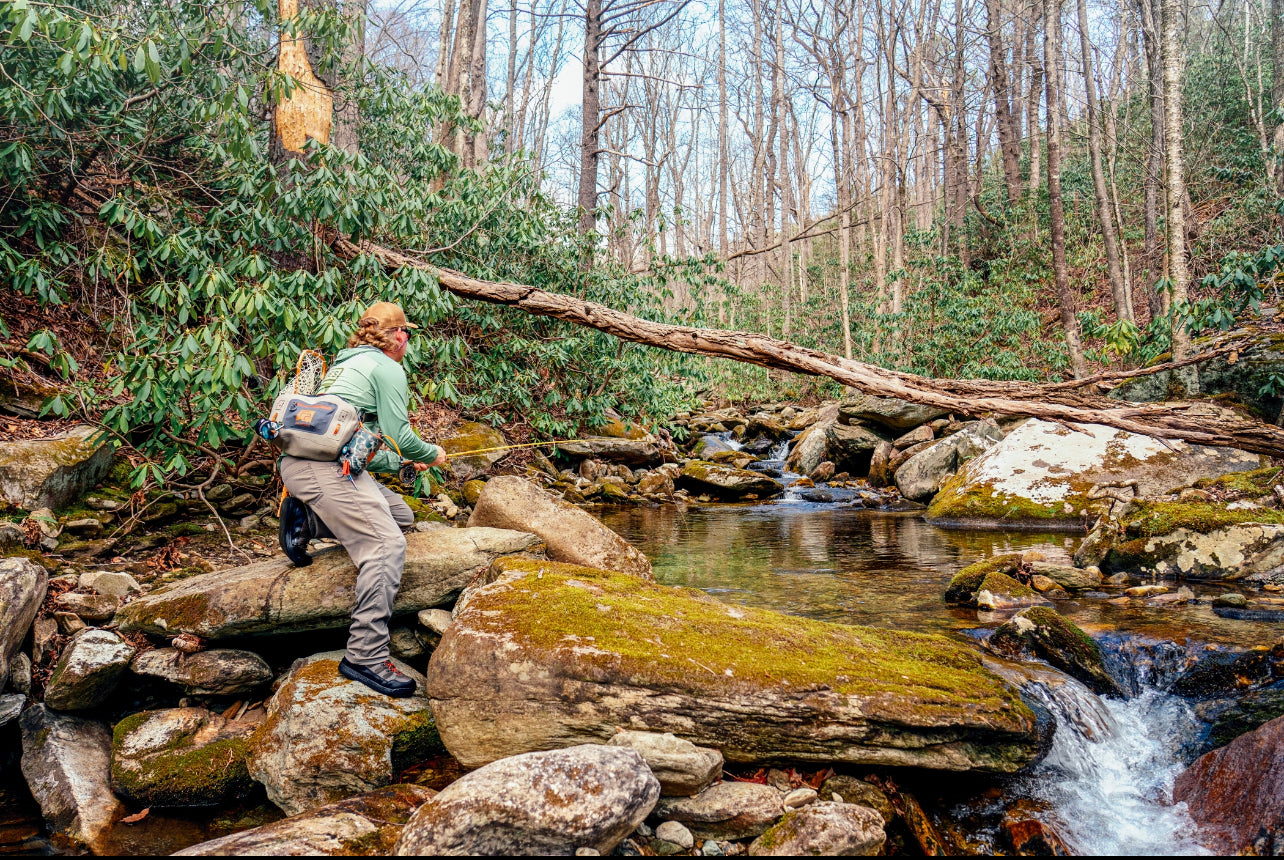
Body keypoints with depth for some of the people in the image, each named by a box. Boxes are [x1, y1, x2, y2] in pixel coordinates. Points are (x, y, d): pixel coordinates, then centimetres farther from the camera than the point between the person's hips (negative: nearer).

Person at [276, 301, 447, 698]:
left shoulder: (346, 363, 29)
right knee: (385, 544, -17)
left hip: (298, 462, 9)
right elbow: (400, 436, -4)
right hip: (323, 466, -9)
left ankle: (305, 519, 8)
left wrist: (402, 462, 39)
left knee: (400, 514, 14)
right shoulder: (387, 368, 0)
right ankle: (365, 655, -22)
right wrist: (431, 454, 16)